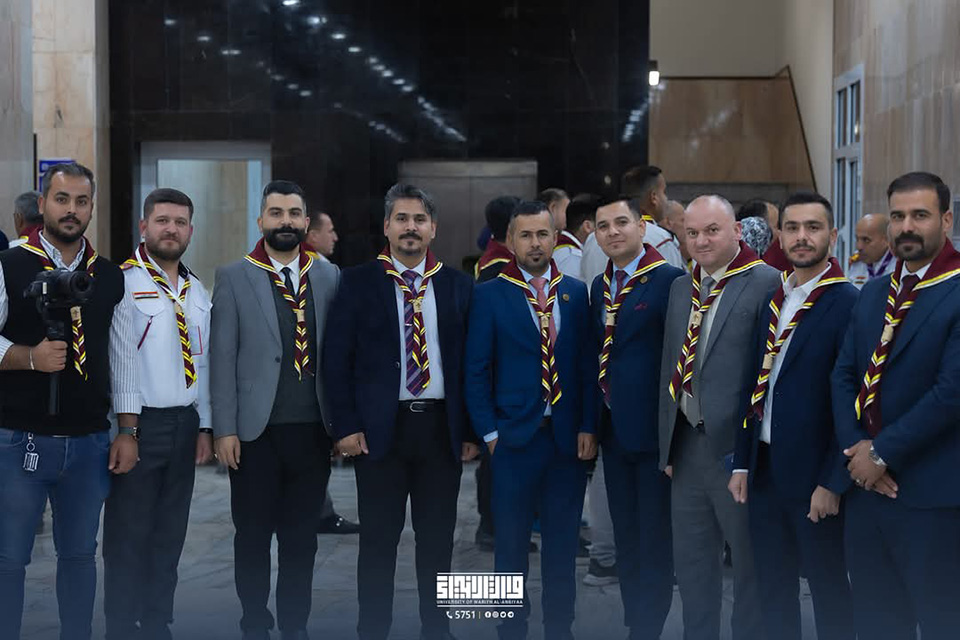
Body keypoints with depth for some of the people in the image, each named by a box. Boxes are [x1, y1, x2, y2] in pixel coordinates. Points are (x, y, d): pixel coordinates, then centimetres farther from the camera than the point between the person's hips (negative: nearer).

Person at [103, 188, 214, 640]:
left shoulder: (196, 291, 14)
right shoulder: (121, 282, -8)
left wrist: (205, 427, 13)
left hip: (185, 425, 6)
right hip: (138, 426, -6)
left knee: (169, 536, 12)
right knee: (128, 535, 1)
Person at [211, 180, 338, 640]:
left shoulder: (329, 277, 7)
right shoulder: (234, 277, 1)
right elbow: (222, 357, -2)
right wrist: (224, 429, -7)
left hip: (312, 429, 2)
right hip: (255, 430, -2)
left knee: (302, 537, 9)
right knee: (253, 535, 8)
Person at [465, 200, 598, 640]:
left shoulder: (576, 293, 6)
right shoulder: (489, 296, -1)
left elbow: (588, 365, 6)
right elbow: (477, 371, -1)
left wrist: (588, 427, -1)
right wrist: (489, 433, -6)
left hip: (568, 437, 2)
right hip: (515, 437, -2)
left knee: (562, 542, 9)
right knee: (511, 543, 7)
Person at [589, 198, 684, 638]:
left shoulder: (669, 281, -12)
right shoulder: (600, 286, 11)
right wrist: (593, 423, 10)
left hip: (653, 430, -7)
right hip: (613, 430, 8)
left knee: (655, 540, 3)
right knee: (625, 537, 17)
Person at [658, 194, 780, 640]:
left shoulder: (766, 283, -11)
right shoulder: (681, 287, 12)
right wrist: (668, 444, 13)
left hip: (734, 446, -7)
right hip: (687, 446, 7)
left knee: (750, 561, 7)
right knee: (691, 563, 17)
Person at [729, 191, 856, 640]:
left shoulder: (847, 303, -12)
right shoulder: (772, 300, 9)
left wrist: (833, 483, -16)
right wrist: (741, 464, 10)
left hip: (812, 471, -6)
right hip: (765, 467, 6)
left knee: (827, 586, 7)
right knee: (772, 586, 15)